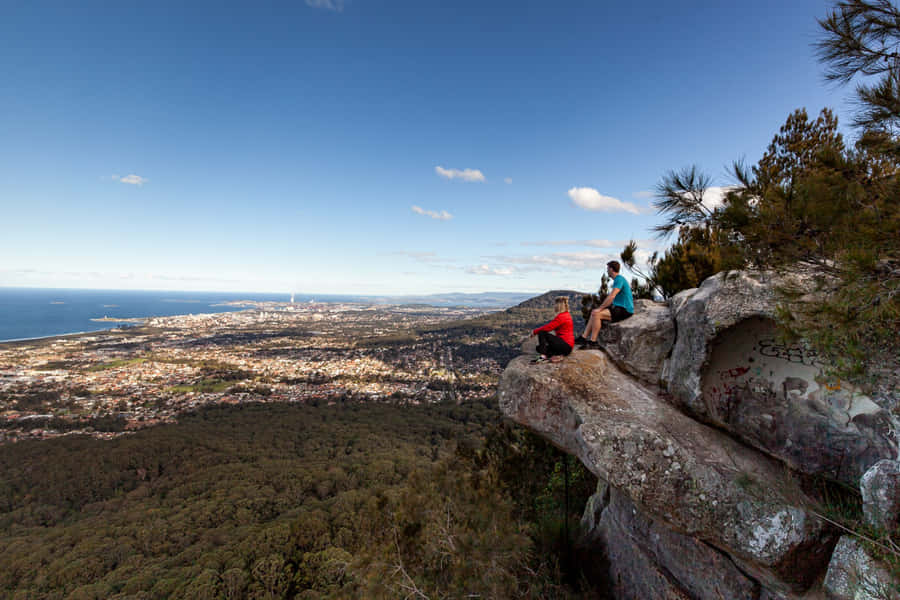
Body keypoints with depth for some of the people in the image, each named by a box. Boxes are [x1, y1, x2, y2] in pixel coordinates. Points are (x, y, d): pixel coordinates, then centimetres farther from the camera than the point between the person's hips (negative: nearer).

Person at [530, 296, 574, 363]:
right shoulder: (566, 314, 14)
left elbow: (548, 327, -20)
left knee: (541, 333, -14)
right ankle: (557, 355, -6)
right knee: (539, 348, 10)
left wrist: (534, 332, -9)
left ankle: (543, 356, -21)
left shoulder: (561, 317, -17)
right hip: (567, 345, 10)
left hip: (565, 346, -10)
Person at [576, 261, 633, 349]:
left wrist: (600, 308, -20)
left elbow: (612, 296, -24)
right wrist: (600, 308, 11)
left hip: (625, 310, -10)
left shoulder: (619, 279, -14)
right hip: (619, 308, 10)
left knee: (596, 314, -23)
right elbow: (610, 296, 21)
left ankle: (592, 342, -19)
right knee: (594, 312, 4)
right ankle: (583, 338, 0)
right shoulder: (617, 279, 18)